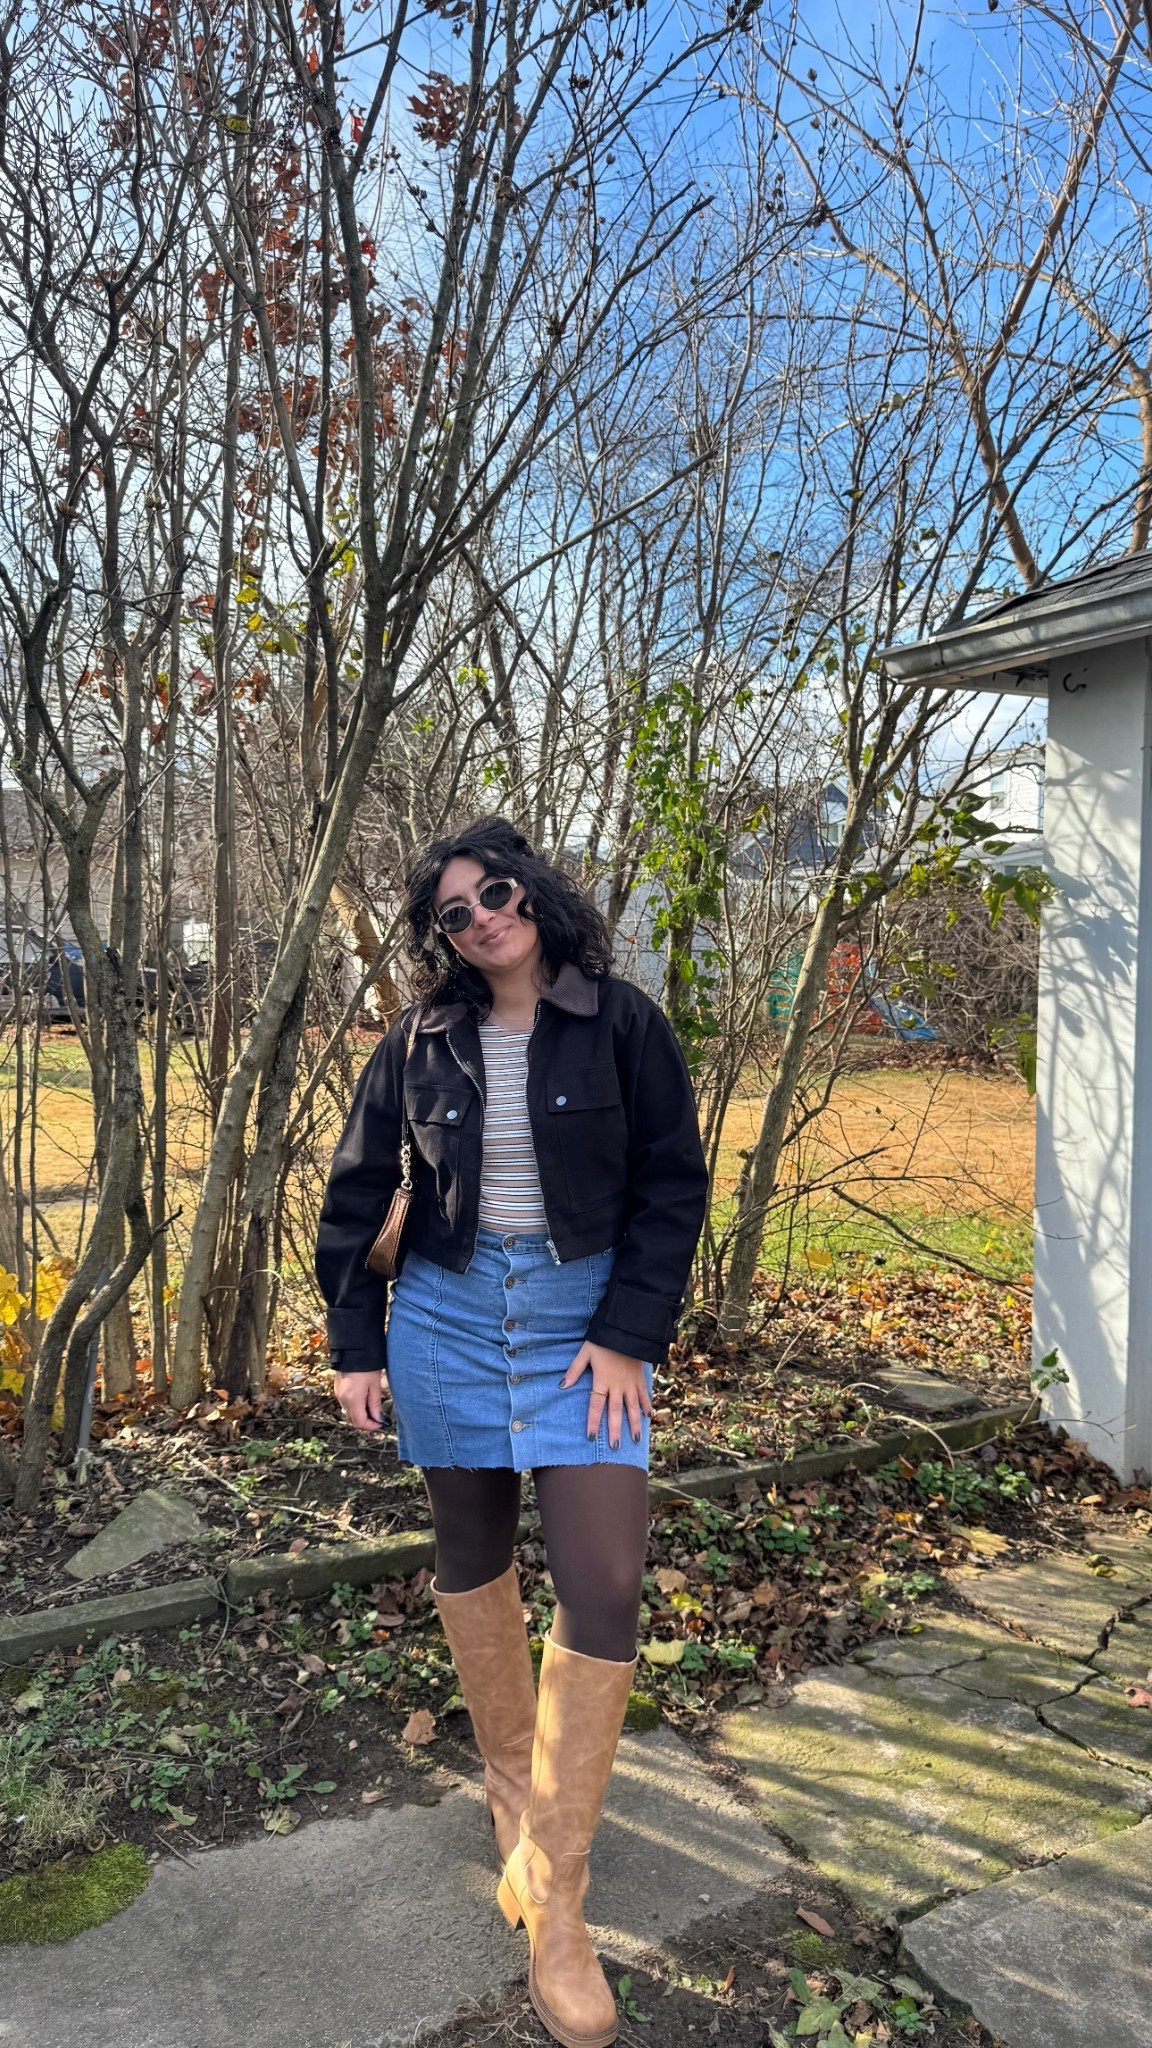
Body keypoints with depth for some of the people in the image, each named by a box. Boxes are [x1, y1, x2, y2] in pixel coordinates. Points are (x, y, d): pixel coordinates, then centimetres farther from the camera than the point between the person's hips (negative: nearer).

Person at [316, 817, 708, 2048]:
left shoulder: (620, 1024, -4)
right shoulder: (421, 1042, 1)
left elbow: (672, 1182, -3)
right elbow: (355, 1192, 7)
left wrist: (628, 1334, -10)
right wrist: (354, 1343, 4)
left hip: (584, 1314, -1)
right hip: (447, 1310, 2)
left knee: (604, 1586, -7)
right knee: (472, 1555, 13)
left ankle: (553, 1892, 7)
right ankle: (510, 1784, 36)